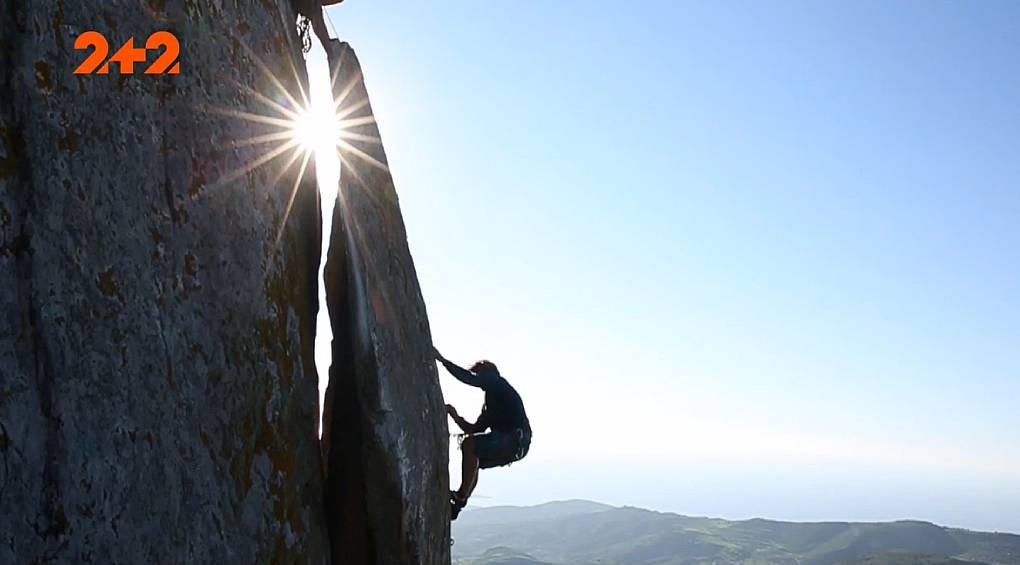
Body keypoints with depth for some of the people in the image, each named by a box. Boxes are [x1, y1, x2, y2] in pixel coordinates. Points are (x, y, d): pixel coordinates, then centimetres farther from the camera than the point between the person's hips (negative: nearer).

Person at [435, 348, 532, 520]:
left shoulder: (498, 384, 3)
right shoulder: (492, 402, 29)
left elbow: (468, 378, -11)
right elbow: (475, 429, 25)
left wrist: (442, 360, -8)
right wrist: (456, 416, 14)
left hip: (516, 440, -10)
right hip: (512, 444, 10)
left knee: (469, 445, -20)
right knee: (472, 461, 18)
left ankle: (461, 497, -19)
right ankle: (458, 503, 14)